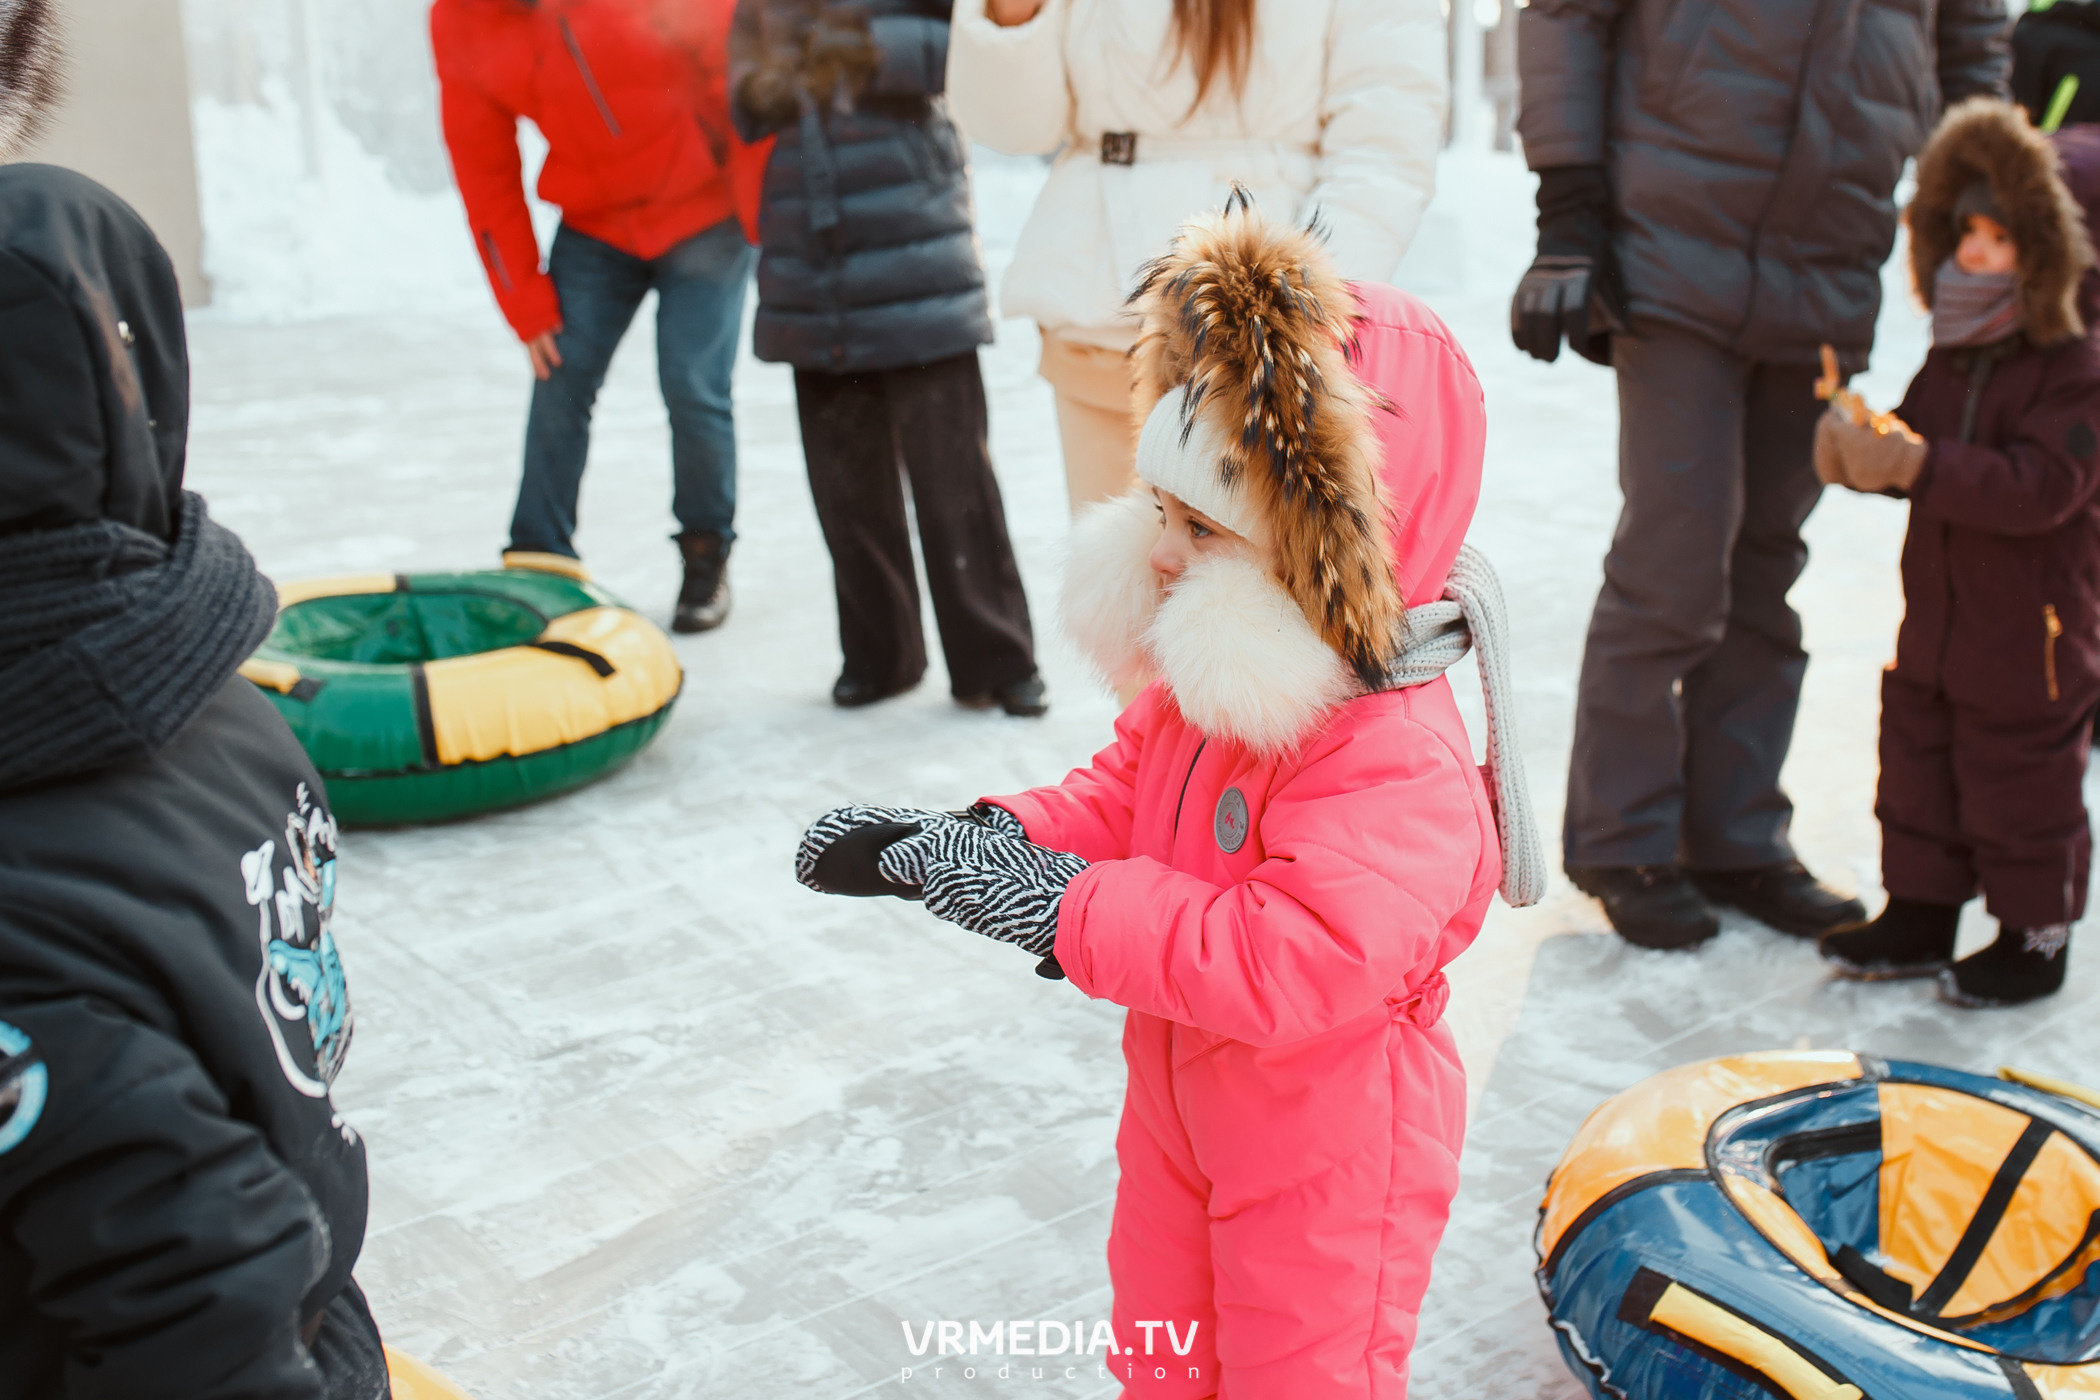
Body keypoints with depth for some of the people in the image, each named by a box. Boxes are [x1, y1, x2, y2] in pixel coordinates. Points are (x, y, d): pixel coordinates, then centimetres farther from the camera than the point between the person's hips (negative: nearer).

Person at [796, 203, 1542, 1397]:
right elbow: (1125, 795, 8)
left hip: (1327, 1151, -8)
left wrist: (1068, 911, -36)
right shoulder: (1208, 681, -6)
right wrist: (989, 839, -11)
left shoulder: (1394, 761, -33)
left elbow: (1287, 963, -39)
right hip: (1184, 1107, 8)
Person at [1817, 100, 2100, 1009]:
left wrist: (1917, 465, -34)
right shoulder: (1953, 354, 6)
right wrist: (1856, 448, -15)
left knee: (2021, 781, 5)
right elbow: (1918, 446, 7)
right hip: (1938, 611, 7)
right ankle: (1920, 915, 30)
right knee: (1918, 760, 15)